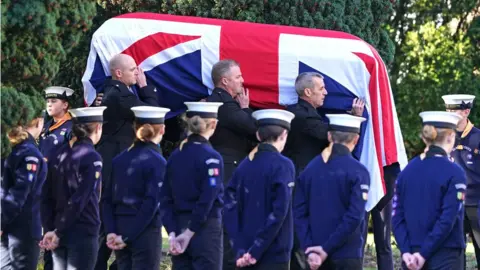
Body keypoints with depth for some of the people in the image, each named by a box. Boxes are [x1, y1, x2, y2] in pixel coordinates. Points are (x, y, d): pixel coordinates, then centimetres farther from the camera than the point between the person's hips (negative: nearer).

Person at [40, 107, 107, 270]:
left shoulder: (58, 155, 8)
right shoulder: (91, 157, -12)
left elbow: (46, 197, 7)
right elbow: (79, 200, -17)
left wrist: (49, 230, 5)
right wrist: (58, 232, -11)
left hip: (60, 233, 6)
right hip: (83, 233, -6)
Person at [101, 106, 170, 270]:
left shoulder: (120, 159, 9)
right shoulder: (157, 162, -9)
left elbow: (107, 200, 5)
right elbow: (151, 204, -16)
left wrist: (111, 231, -1)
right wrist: (127, 237, -13)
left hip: (120, 227, 6)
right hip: (146, 232, -6)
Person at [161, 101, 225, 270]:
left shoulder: (175, 156, 7)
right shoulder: (211, 157, -11)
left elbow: (166, 199, 4)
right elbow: (207, 200, -17)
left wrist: (172, 233, 0)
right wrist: (190, 233, -12)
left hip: (180, 226, 6)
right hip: (206, 230, -6)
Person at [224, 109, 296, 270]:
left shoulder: (244, 166, 7)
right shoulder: (282, 166, -9)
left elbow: (230, 209, 2)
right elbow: (278, 212, -17)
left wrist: (240, 250, -3)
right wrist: (256, 250, -13)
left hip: (246, 255, 6)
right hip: (274, 255, -6)